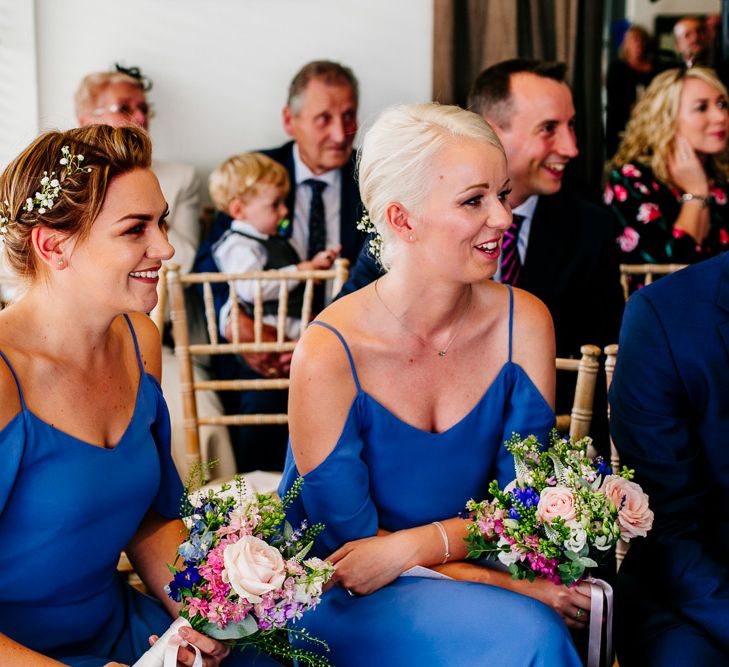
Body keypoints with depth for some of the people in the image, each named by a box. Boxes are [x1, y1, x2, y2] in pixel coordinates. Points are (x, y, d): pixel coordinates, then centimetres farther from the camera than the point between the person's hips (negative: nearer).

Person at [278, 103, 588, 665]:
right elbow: (349, 544, -13)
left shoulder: (524, 323, -8)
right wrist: (512, 584, -18)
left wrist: (413, 545, -21)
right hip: (340, 601, -4)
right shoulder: (329, 354, -20)